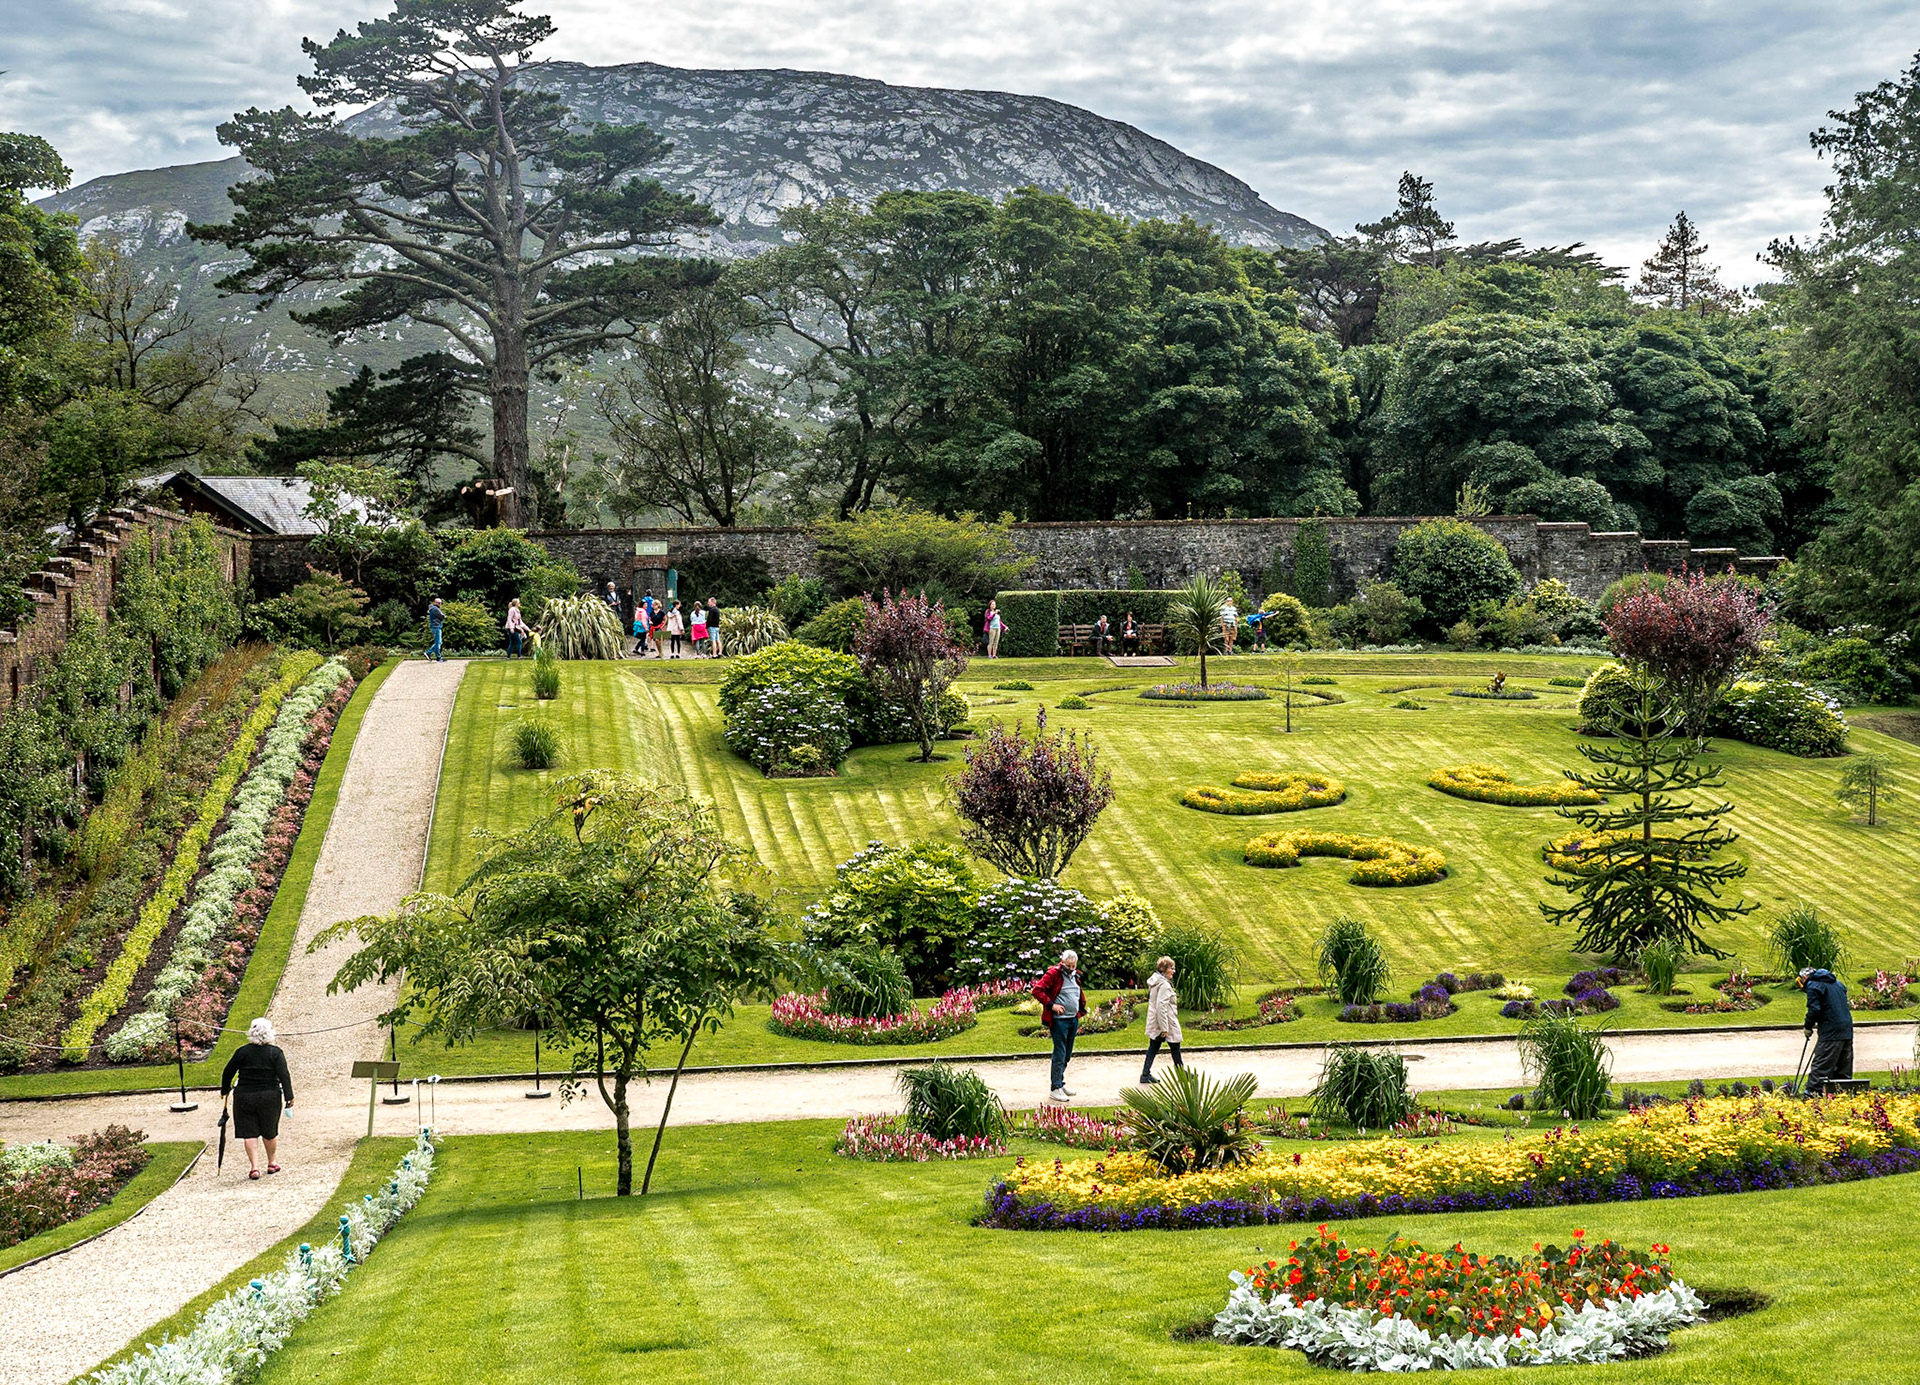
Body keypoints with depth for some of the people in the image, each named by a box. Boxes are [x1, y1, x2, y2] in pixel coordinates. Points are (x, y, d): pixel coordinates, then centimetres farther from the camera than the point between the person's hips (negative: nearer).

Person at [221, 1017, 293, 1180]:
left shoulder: (242, 1052, -1)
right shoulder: (275, 1052, -5)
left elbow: (228, 1072, 6)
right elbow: (284, 1075, -11)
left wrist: (224, 1090, 21)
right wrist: (289, 1097, -8)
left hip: (244, 1098, 0)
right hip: (270, 1098, 0)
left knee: (249, 1133, 4)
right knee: (270, 1132, 15)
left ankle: (254, 1167, -5)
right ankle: (271, 1164, 27)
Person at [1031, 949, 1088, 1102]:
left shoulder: (1075, 976, 15)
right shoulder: (1053, 974, -9)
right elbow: (1037, 990, -15)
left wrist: (1080, 1014, 19)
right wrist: (1051, 1005, -20)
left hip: (1073, 1019, 8)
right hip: (1059, 1020, -8)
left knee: (1067, 1055, 14)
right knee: (1060, 1055, -8)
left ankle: (1061, 1083, 25)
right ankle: (1055, 1089, -5)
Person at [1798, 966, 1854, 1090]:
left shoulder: (1813, 986, -5)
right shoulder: (1836, 982, 21)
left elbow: (1814, 1009, -14)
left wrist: (1808, 1026, 0)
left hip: (1831, 1032, -8)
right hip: (1847, 1029, 8)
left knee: (1821, 1064, -9)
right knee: (1844, 1064, 13)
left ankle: (1812, 1090, -12)